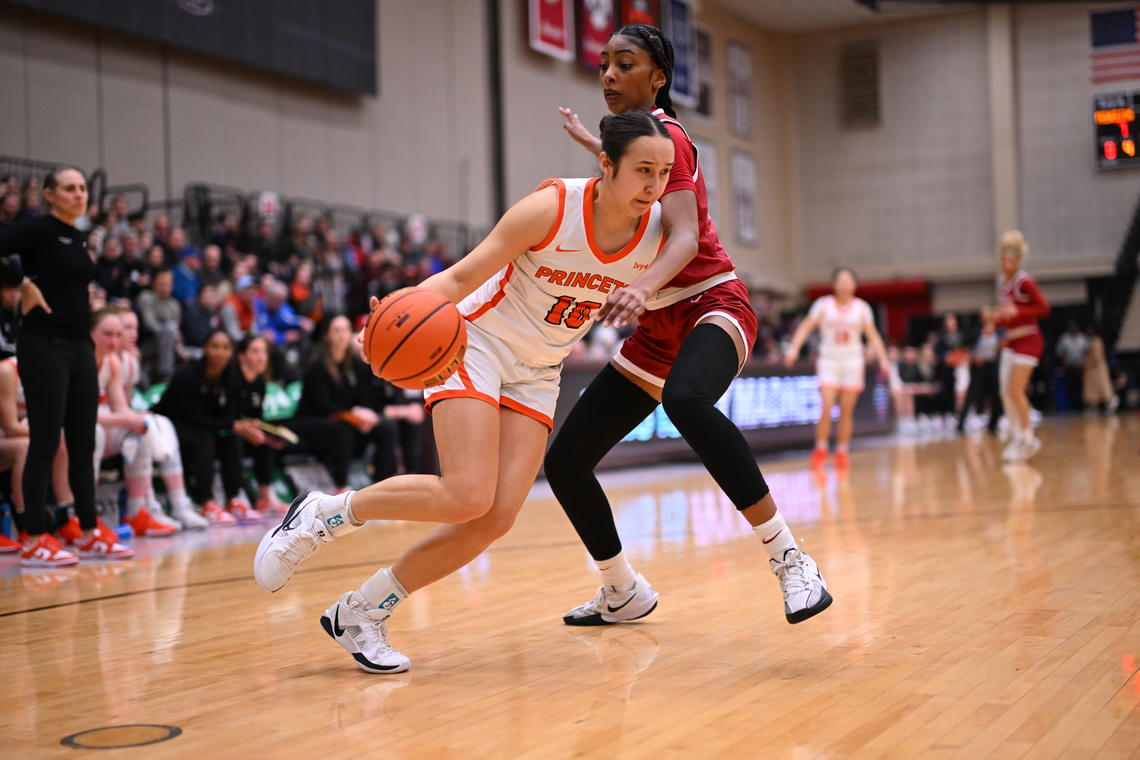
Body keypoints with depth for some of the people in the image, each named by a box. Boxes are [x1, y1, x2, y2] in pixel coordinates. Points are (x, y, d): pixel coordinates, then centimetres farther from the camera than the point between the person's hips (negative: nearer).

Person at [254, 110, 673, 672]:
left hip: (537, 373, 5)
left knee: (497, 517, -9)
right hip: (479, 342, -5)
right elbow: (464, 275, -22)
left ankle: (362, 614, 6)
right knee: (467, 496, -22)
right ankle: (322, 514, 1)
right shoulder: (552, 207, -24)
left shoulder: (658, 232, -11)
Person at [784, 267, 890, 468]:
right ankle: (820, 451, 1)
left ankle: (841, 453, 12)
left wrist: (883, 358, -6)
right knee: (826, 409, -13)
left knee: (847, 412, 2)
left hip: (852, 362, 2)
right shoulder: (823, 305, -2)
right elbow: (806, 326, -9)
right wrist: (794, 348, -23)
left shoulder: (862, 307, 2)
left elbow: (872, 335, 5)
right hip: (829, 361, -2)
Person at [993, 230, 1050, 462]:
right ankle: (1016, 436, 14)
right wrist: (997, 319, 2)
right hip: (1010, 341, 8)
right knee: (1006, 392, 5)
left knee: (1016, 391, -9)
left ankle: (1027, 439, 3)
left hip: (1027, 340, -8)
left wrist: (1016, 312, -28)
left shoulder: (1025, 282, -14)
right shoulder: (1002, 281, 9)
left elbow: (1044, 308, -17)